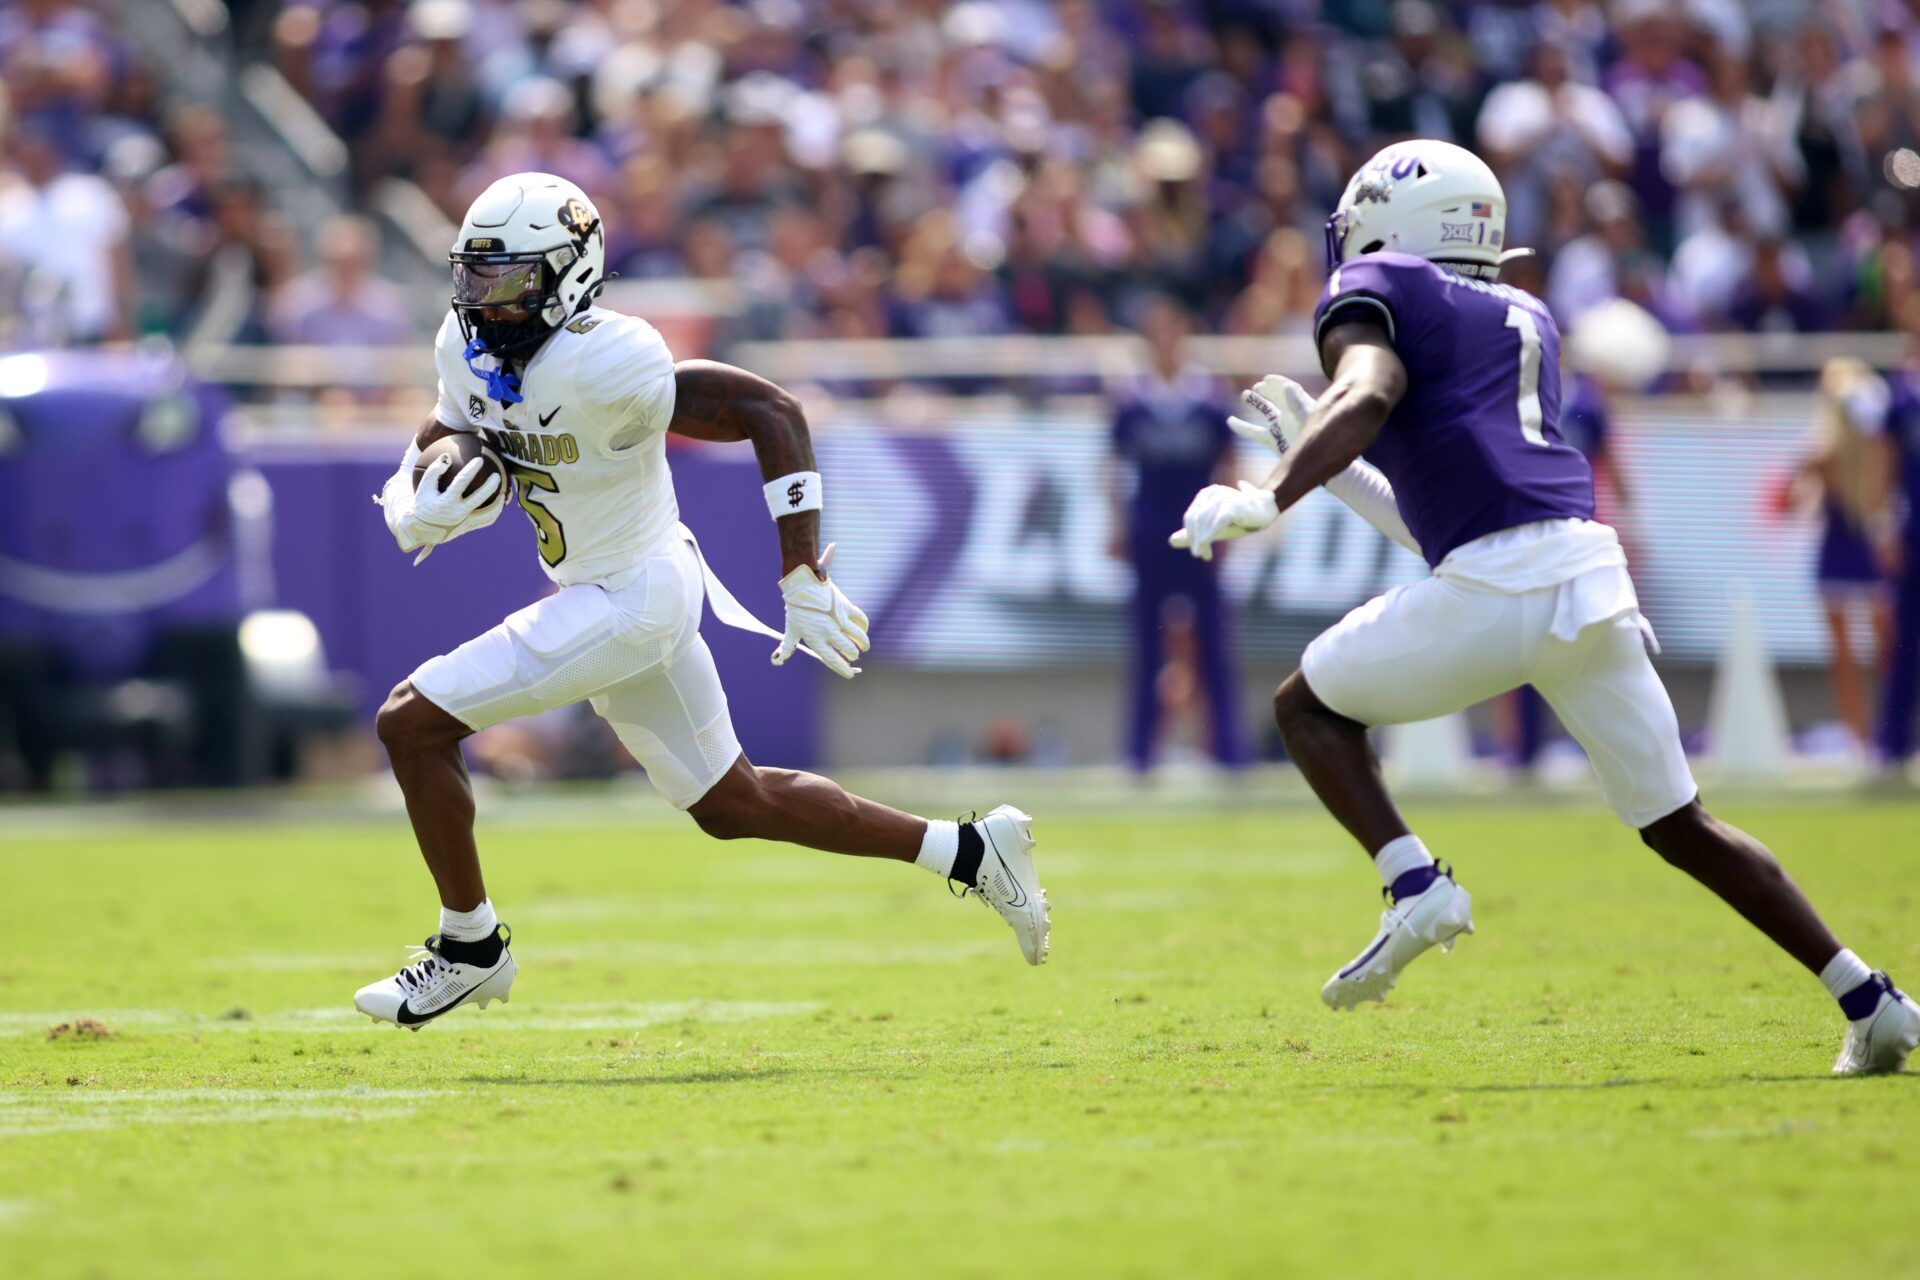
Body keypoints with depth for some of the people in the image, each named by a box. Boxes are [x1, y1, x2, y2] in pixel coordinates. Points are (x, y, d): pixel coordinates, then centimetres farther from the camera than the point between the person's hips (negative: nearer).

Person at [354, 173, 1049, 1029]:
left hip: (633, 599, -9)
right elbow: (413, 486, 8)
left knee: (413, 725, -11)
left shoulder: (604, 366, -26)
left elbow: (771, 412, -24)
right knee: (732, 806, 20)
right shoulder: (469, 351, -2)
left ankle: (469, 948, 4)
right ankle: (971, 853, 28)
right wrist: (422, 512, -18)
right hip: (595, 596, 9)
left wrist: (804, 580, -23)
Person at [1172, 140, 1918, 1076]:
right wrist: (1320, 457, 36)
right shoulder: (1523, 320, 30)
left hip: (1498, 586, -7)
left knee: (1311, 705, 16)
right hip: (1593, 569, 7)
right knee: (1680, 827, 15)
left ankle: (1415, 886, -5)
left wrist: (1269, 499, -21)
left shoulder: (1374, 293, 9)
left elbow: (1368, 398, -15)